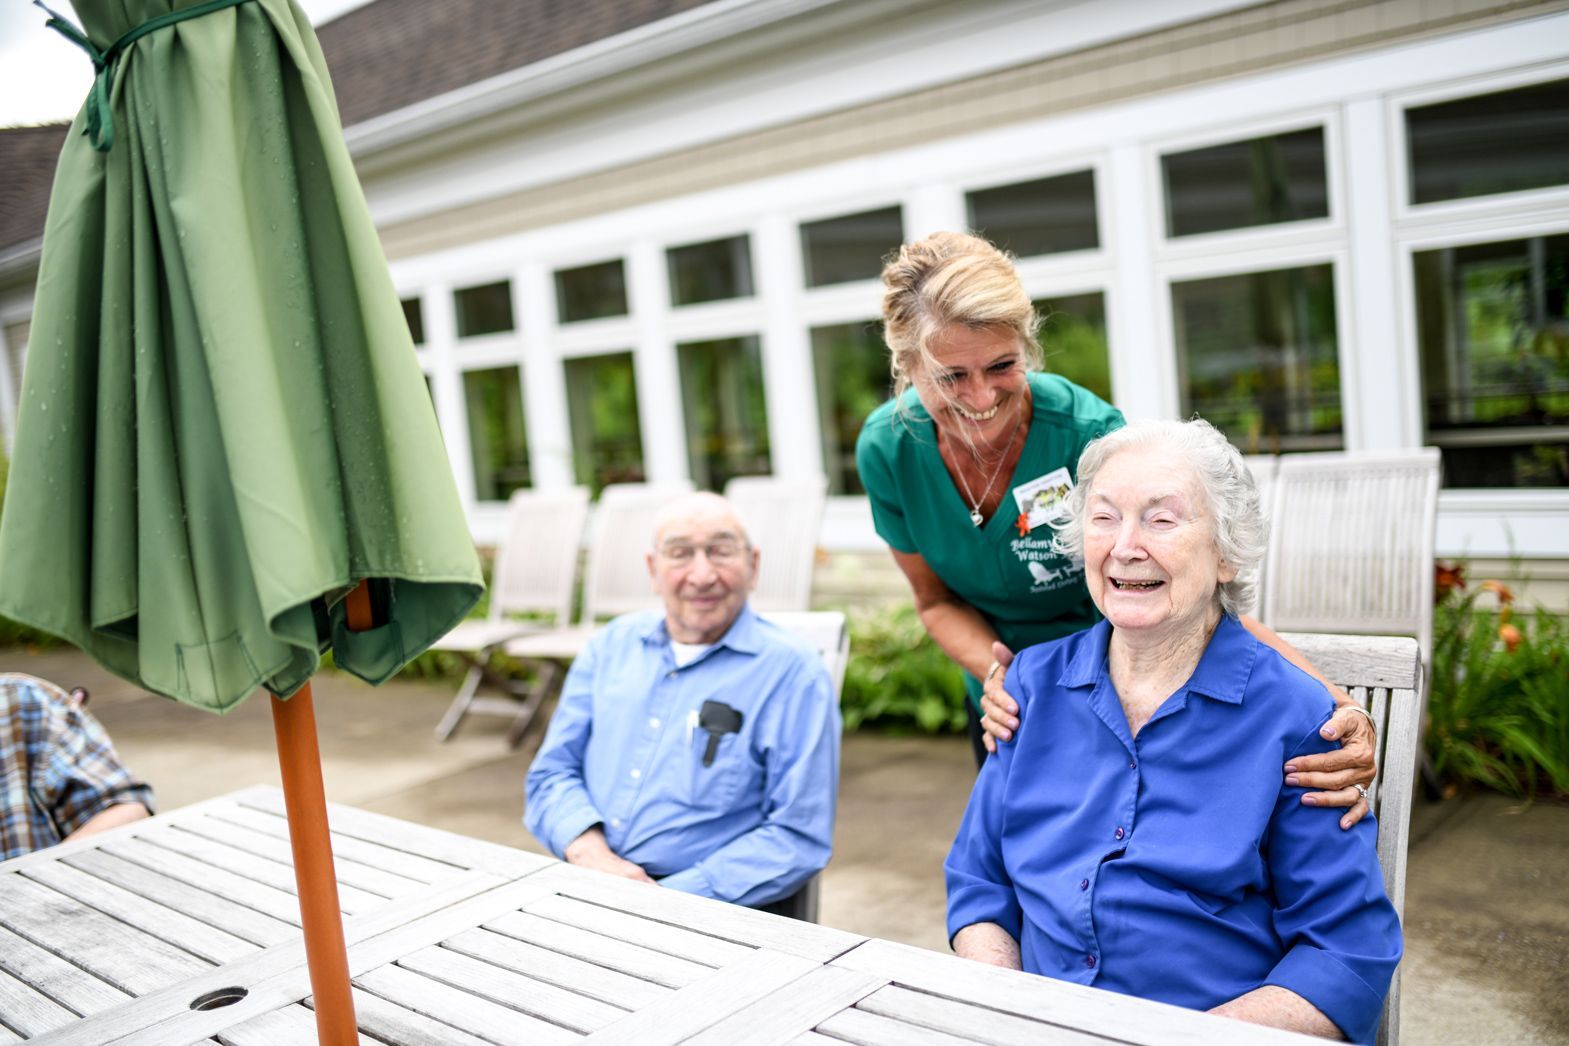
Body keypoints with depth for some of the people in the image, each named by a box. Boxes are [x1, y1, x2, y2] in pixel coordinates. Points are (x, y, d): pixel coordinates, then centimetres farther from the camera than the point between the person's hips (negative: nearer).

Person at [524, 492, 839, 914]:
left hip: (712, 907, -4)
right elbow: (552, 772, 12)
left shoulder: (792, 672, -4)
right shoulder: (610, 646, 12)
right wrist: (591, 855, -9)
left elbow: (800, 835, -8)